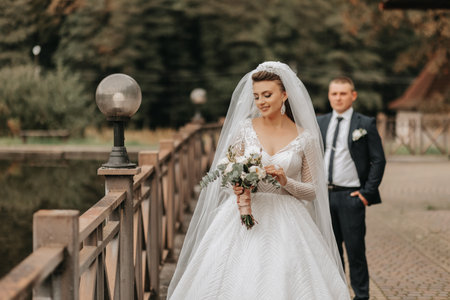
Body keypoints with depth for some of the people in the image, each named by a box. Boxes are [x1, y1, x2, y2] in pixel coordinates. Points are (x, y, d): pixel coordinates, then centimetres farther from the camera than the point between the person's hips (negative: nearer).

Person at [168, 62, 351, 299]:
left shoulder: (305, 138, 1)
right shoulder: (244, 128, 3)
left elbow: (312, 191, 4)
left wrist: (286, 181, -13)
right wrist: (238, 188, -15)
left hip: (287, 225, 0)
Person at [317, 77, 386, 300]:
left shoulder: (365, 124, -2)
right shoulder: (319, 123, 10)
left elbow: (378, 160, -2)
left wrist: (367, 193, -8)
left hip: (351, 196, -4)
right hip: (324, 196, 4)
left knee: (355, 249, 0)